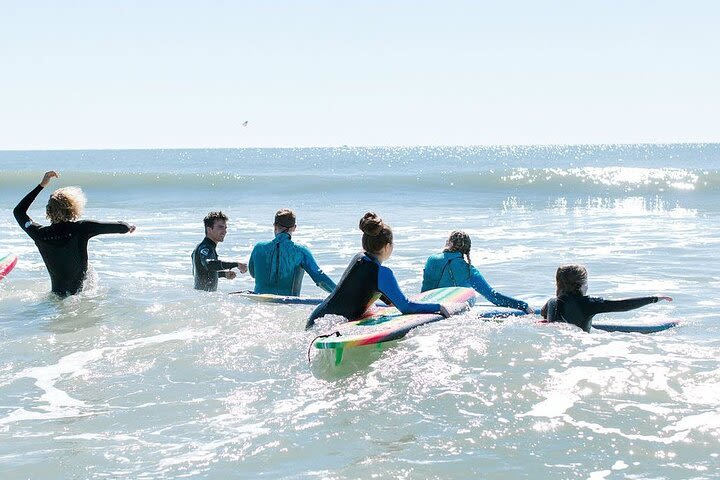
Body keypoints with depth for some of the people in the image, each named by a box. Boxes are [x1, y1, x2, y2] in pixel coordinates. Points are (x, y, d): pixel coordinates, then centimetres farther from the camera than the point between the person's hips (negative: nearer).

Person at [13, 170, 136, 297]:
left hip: (57, 295, 4)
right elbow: (121, 227, -10)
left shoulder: (40, 234, -9)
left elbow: (18, 211, 13)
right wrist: (127, 226, 16)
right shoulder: (81, 228, -18)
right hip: (81, 292, -4)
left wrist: (41, 185, 13)